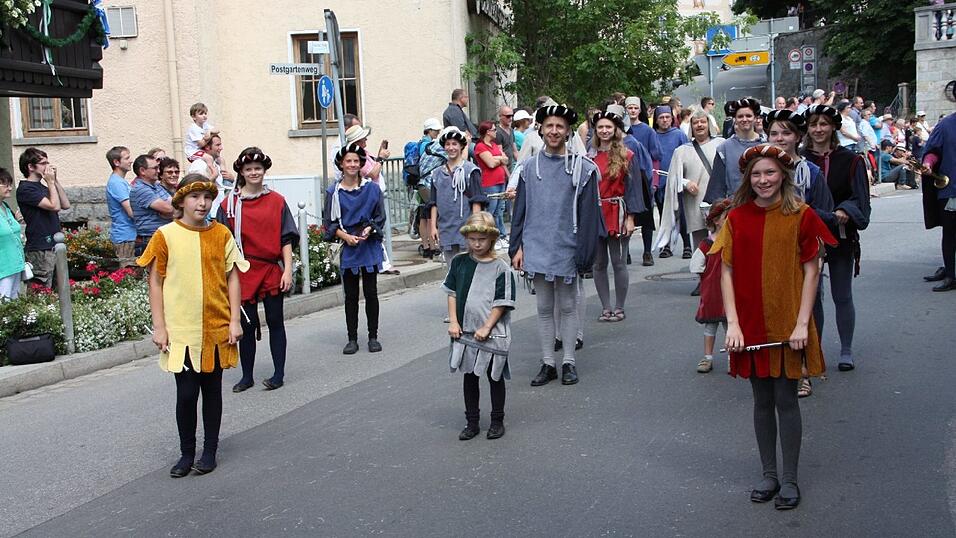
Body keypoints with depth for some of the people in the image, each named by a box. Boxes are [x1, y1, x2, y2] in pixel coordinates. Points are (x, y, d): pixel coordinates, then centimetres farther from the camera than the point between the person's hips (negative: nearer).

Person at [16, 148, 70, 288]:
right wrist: (50, 182, -8)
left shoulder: (41, 187, 17)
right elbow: (55, 206, -20)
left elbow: (65, 205, 10)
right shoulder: (25, 189, -11)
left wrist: (55, 181, 5)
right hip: (40, 249, -9)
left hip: (53, 245, 9)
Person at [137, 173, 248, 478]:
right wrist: (159, 326, -4)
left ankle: (210, 451, 23)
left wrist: (234, 320, 0)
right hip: (181, 328, -2)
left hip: (217, 327, 2)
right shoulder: (166, 236, -3)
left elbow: (232, 278, 5)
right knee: (186, 393, 0)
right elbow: (155, 282, 0)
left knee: (212, 389, 10)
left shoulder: (221, 234, 2)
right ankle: (186, 453, 18)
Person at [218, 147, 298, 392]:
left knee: (275, 321, 7)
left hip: (273, 271, 0)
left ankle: (279, 374, 15)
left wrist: (287, 269, -6)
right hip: (244, 272, 0)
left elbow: (286, 239, 2)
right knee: (247, 325, 6)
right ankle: (247, 376, 17)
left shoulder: (277, 201, 2)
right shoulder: (229, 204, 1)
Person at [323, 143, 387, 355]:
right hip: (347, 249, 0)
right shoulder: (334, 192, 1)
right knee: (351, 296, 6)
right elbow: (329, 222, 3)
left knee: (371, 293, 3)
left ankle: (373, 337, 12)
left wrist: (369, 229, -13)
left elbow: (380, 217, 5)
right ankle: (352, 339, 13)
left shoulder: (372, 189, 2)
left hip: (369, 247, 0)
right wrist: (344, 236, -12)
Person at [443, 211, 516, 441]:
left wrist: (486, 328, -14)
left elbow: (502, 303, -9)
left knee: (495, 377, 9)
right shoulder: (459, 262, 3)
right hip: (465, 332, 4)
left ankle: (497, 420, 23)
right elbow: (452, 293, 8)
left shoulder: (500, 268, -9)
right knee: (469, 376, 12)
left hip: (492, 334, -3)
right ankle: (472, 422, 23)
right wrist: (453, 322, -1)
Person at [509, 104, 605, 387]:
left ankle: (568, 363, 20)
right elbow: (520, 210, 8)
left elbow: (588, 213, -6)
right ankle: (547, 363, 18)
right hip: (537, 249, 3)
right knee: (544, 308, 9)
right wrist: (517, 246, 2)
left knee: (568, 307, 9)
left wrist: (584, 254, -10)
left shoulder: (582, 168, -5)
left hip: (567, 249, -2)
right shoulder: (529, 167, 4)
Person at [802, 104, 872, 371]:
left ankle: (846, 351, 19)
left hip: (840, 236, -1)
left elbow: (860, 197, -5)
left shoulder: (850, 160, -1)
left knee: (842, 297, 6)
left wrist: (845, 211, -25)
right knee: (812, 296, 7)